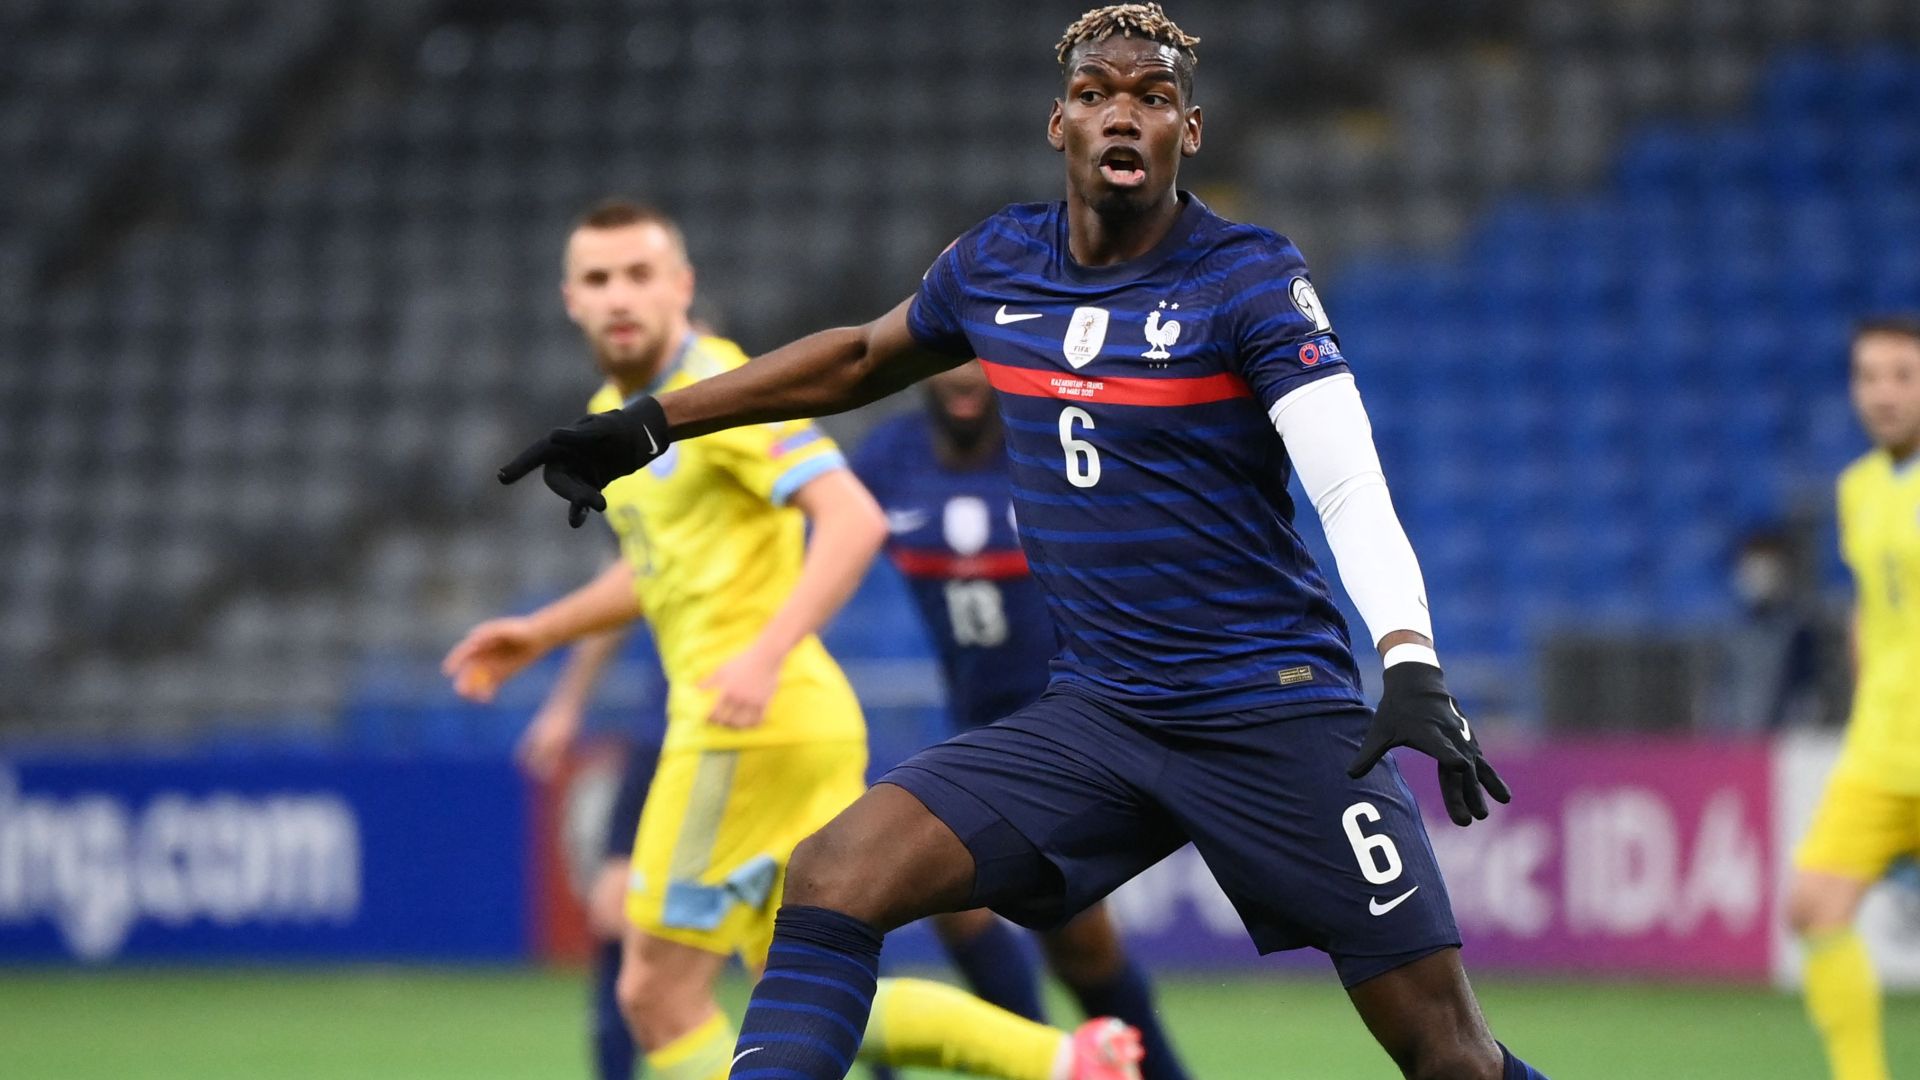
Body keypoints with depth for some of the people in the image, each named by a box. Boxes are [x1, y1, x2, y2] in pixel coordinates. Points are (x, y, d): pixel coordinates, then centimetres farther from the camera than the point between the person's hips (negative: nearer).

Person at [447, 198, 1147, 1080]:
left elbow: (855, 521, -21)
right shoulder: (612, 414, 18)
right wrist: (539, 634, 26)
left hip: (758, 723, -9)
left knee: (658, 996, -5)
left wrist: (766, 655, -30)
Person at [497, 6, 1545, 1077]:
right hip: (1096, 712, 4)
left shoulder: (1253, 277, -10)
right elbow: (862, 356, 25)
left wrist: (1413, 668, -37)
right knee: (836, 874, -16)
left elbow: (1354, 487, -21)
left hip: (1278, 712, -4)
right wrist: (646, 424, 26)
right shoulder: (996, 264, 5)